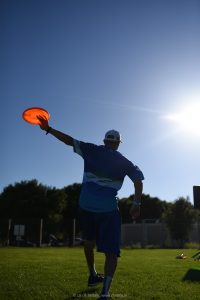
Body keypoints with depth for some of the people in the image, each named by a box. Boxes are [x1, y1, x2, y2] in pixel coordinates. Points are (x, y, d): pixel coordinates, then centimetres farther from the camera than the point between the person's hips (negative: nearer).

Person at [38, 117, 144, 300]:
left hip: (86, 205, 2)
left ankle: (93, 276, 39)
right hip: (108, 209, -2)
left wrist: (48, 129, 8)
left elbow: (69, 140, 1)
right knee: (111, 250, 1)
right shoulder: (123, 161, 4)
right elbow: (138, 181, -2)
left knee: (89, 241, 25)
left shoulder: (92, 150, 3)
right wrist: (136, 204, 3)